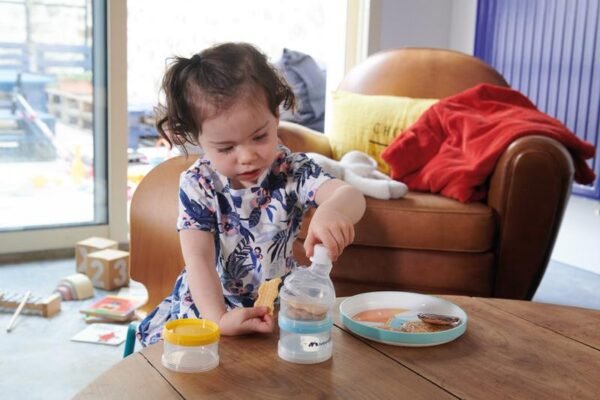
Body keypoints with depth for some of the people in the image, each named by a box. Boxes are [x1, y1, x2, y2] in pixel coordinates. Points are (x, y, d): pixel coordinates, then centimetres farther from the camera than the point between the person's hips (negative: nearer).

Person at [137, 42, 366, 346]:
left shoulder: (293, 171, -14)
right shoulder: (197, 185, -14)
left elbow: (352, 197, -31)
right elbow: (198, 259, -20)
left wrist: (332, 210, -59)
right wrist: (218, 319, -38)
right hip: (208, 301, 1)